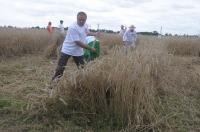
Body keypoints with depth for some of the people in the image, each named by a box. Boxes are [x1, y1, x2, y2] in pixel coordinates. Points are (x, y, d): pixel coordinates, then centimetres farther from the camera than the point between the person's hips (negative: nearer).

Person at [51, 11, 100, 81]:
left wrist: (94, 34, 7)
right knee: (60, 69, -2)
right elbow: (78, 42, -27)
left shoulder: (86, 25, 2)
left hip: (78, 51, 7)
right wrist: (90, 48, -22)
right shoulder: (73, 27, -24)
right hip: (67, 50, -7)